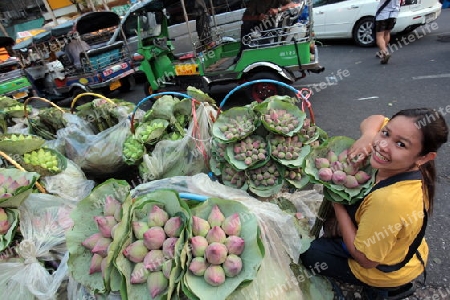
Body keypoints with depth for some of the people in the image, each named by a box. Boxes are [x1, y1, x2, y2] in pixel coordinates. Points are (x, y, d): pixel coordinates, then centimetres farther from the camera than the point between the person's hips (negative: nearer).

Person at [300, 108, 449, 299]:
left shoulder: (389, 200, -44)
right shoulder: (408, 165, -23)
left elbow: (365, 259, -28)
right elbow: (375, 120, -5)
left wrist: (336, 200, -27)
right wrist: (367, 137, -28)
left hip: (385, 272, -6)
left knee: (309, 253, 6)